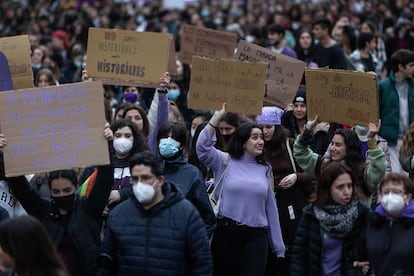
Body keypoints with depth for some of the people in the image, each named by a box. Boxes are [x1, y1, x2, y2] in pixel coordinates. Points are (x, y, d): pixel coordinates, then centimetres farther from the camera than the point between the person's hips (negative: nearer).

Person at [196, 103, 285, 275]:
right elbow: (202, 147, -15)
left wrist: (278, 246, 10)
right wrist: (216, 118, -22)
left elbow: (271, 207, 11)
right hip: (226, 232, -2)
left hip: (257, 235, 2)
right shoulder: (225, 161, 2)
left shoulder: (265, 169, 10)